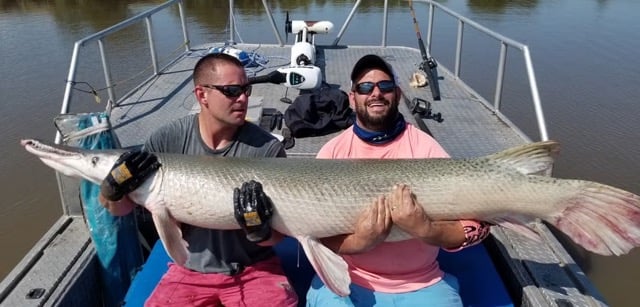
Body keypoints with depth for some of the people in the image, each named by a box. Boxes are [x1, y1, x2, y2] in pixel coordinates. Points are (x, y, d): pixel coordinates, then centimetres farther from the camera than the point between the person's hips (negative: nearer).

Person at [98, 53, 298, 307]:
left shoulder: (267, 148, -15)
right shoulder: (168, 139, -9)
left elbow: (277, 233, -9)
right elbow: (121, 208, 1)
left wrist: (260, 231, -31)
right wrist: (112, 189, -20)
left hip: (253, 268, -1)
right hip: (191, 268, 2)